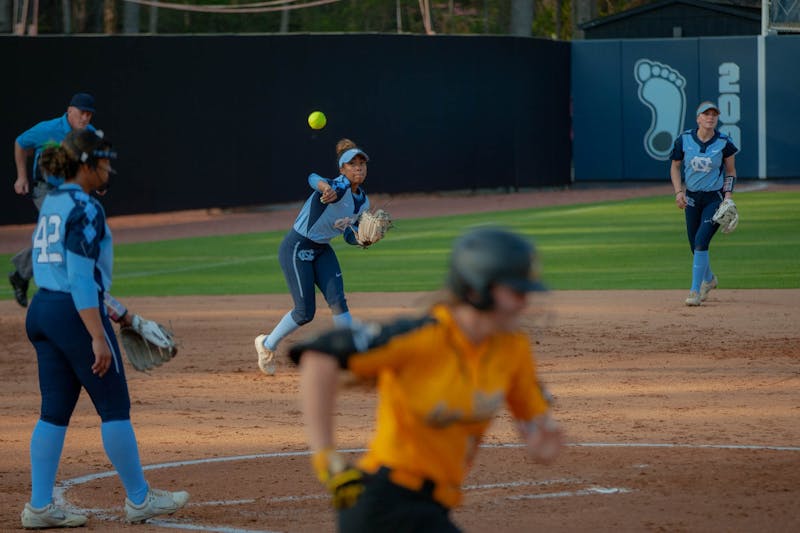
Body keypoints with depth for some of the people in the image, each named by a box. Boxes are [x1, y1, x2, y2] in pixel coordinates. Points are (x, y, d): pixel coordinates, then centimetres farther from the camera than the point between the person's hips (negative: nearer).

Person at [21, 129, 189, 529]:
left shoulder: (50, 204, 13)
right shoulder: (85, 209, -15)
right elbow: (81, 277, -21)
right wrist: (98, 337, -24)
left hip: (41, 311, 9)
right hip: (76, 313, -9)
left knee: (55, 410, 9)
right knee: (114, 407, 2)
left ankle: (39, 507, 6)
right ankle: (139, 500, 10)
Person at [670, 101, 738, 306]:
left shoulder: (724, 143, -8)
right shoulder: (684, 140, -5)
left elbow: (731, 172, 4)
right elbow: (675, 167, 8)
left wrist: (728, 196, -8)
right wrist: (678, 192, -3)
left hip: (715, 198, -3)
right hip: (692, 197, 3)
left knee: (701, 241, -18)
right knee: (695, 244, 11)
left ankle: (695, 290, -14)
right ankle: (709, 279, 40)